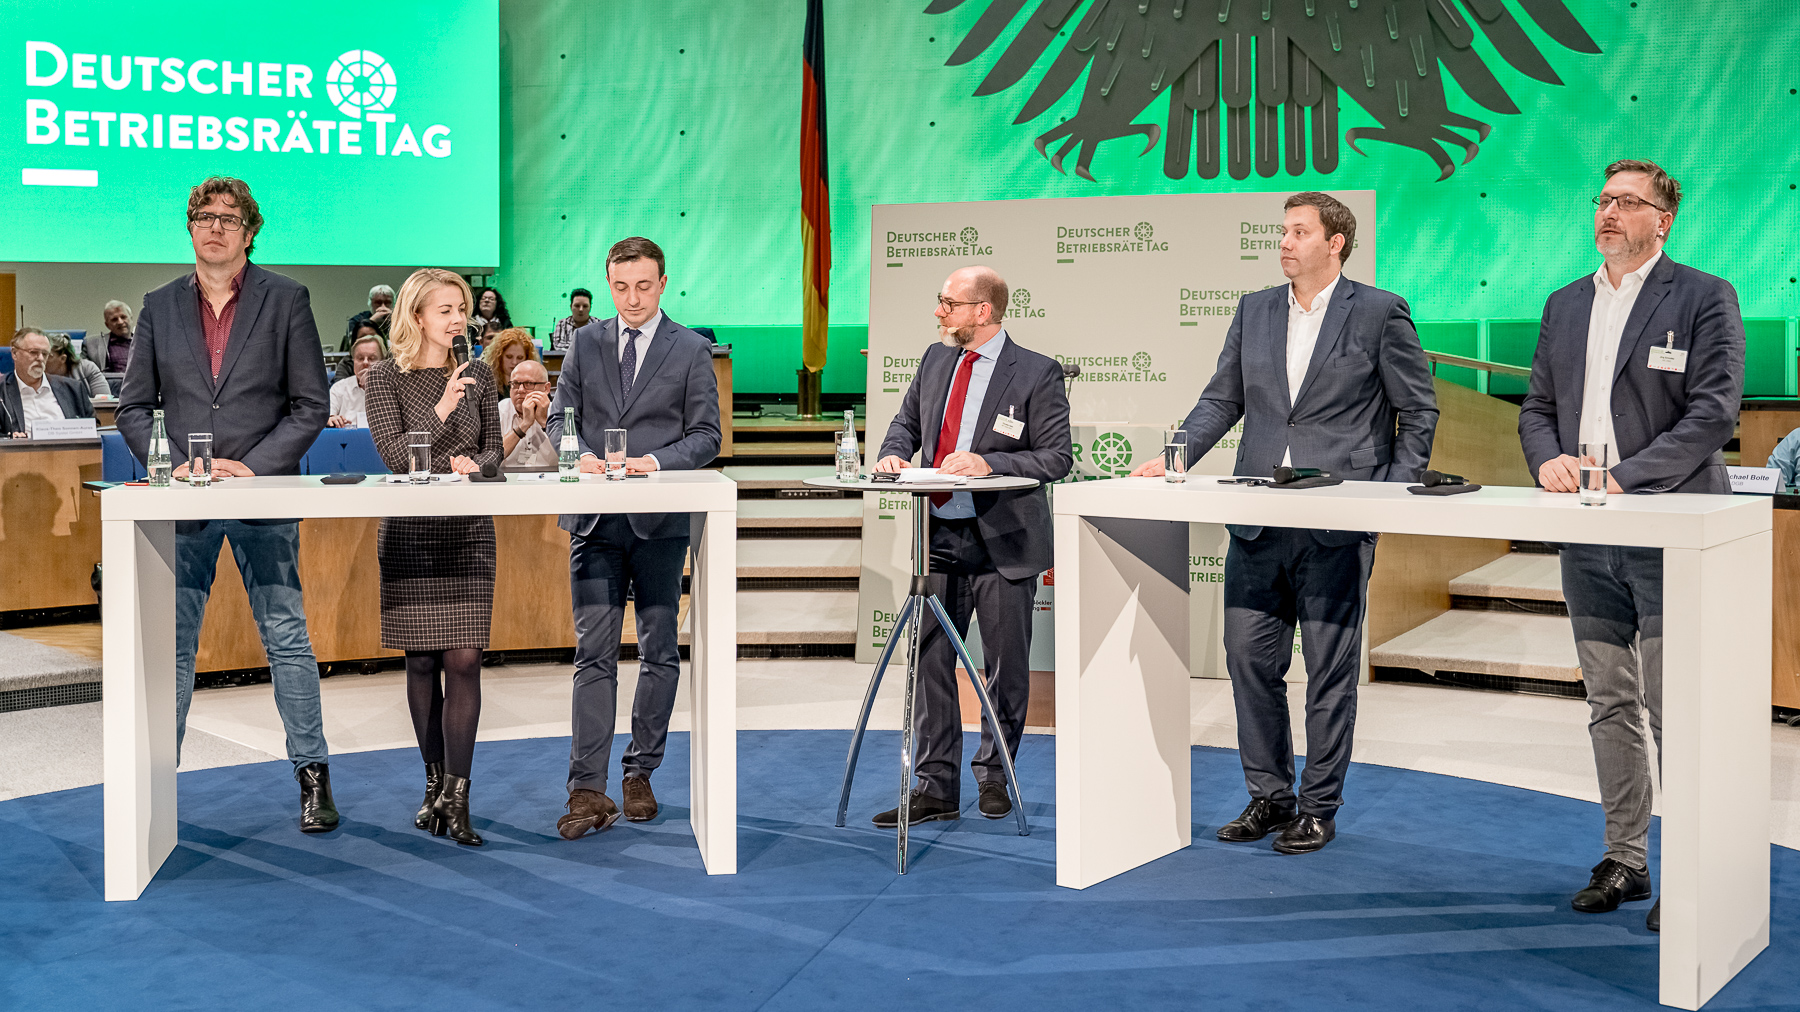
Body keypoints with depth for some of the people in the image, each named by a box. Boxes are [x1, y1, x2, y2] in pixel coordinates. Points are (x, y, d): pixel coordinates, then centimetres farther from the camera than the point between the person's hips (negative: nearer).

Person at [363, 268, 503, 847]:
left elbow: (493, 447, 11)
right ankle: (435, 784, 20)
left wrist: (473, 464, -10)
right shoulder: (386, 376, -2)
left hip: (468, 530, 2)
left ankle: (456, 797, -5)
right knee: (422, 661, 6)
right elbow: (394, 454, -10)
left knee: (464, 659, -7)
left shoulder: (477, 375, 7)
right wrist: (441, 410, -21)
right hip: (410, 531, -1)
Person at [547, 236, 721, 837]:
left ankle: (640, 775, 20)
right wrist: (582, 456, -10)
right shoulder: (585, 343, 11)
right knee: (594, 653, -2)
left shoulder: (691, 350, 3)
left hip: (659, 520, -1)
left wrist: (657, 462, -16)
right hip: (595, 518, 1)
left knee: (659, 652, 7)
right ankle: (587, 791, -2)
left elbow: (705, 435, 1)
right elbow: (560, 417, 11)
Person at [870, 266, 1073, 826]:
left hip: (1003, 543, -5)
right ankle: (936, 788, 9)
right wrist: (893, 453, 1)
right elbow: (907, 419, 23)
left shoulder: (1037, 373, -8)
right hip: (940, 534, 5)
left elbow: (1057, 458, -11)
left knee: (1005, 667, 7)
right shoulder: (935, 359, 10)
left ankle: (994, 776, 25)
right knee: (929, 662, 3)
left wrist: (987, 463, -22)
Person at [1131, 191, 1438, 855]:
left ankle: (1318, 807, 15)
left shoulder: (1380, 312, -1)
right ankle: (1269, 795, 21)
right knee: (1249, 658, 6)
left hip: (1338, 527, -4)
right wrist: (1173, 457, -2)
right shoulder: (1254, 310, 12)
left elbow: (1419, 413, 2)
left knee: (1330, 669, 3)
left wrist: (1392, 498, -6)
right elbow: (1221, 401, 12)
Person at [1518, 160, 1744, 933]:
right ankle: (1624, 858, 21)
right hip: (1588, 535, 6)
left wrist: (1626, 477, -19)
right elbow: (1537, 405, 16)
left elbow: (1714, 411, -11)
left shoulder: (1704, 298, -3)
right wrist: (1547, 459, -5)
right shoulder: (1565, 304, 15)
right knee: (1610, 705, 12)